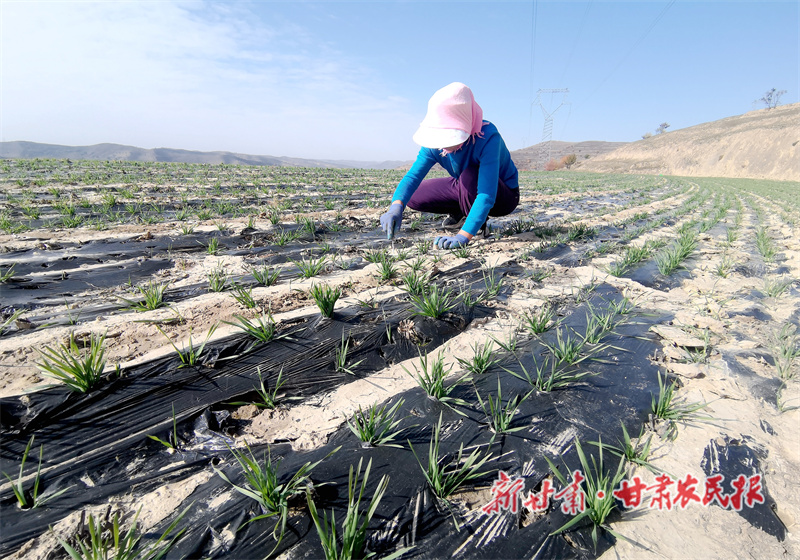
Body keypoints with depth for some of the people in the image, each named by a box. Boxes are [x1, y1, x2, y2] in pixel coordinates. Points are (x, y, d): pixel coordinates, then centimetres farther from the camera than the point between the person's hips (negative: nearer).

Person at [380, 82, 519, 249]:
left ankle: (480, 224, -11)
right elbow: (413, 175, -30)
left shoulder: (488, 137, -36)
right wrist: (396, 206, -52)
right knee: (413, 197, -8)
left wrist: (463, 236, -54)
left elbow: (487, 195, -43)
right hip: (466, 190, 5)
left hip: (504, 195, -5)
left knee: (469, 176, -39)